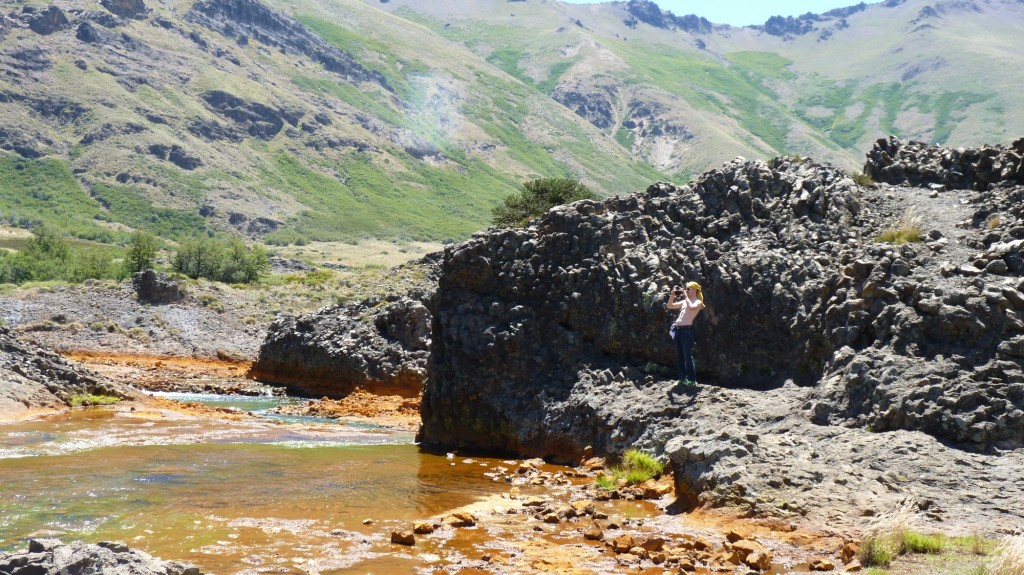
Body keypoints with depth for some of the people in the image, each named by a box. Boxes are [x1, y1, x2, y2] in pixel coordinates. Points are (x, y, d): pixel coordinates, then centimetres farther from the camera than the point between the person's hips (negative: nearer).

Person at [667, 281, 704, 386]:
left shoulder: (698, 302, -1)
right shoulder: (684, 301, 20)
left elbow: (691, 308, -23)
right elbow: (670, 306, 23)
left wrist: (686, 296, -12)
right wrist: (673, 295, 10)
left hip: (687, 330, -8)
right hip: (677, 329, 8)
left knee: (687, 356, -10)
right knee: (679, 355, 9)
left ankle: (692, 380, -8)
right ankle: (682, 378, 14)